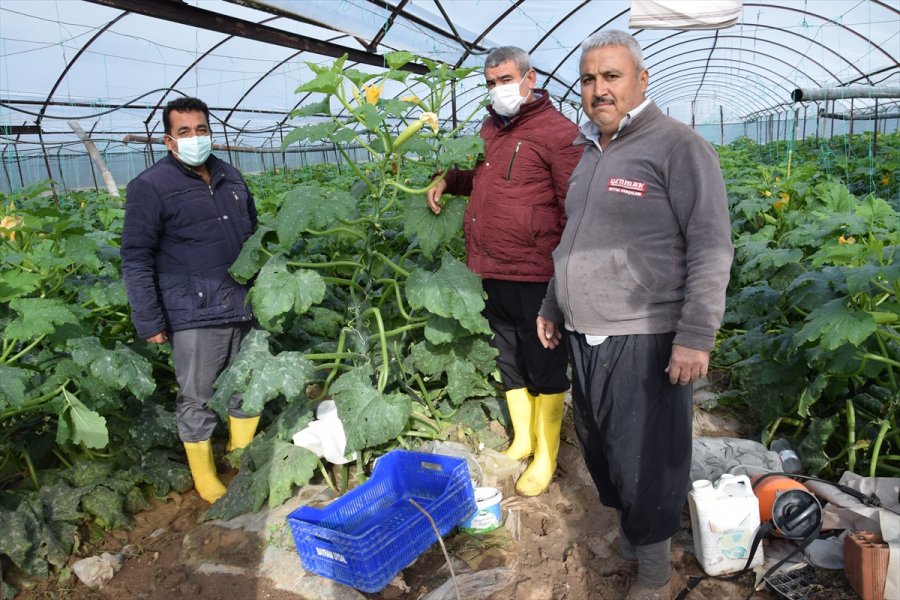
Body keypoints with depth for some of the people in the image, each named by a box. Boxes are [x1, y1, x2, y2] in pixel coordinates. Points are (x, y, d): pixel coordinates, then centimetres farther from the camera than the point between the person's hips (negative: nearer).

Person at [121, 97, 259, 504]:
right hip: (195, 316, -6)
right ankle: (204, 478, 22)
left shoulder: (230, 177, 11)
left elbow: (253, 235, 21)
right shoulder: (150, 187, -7)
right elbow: (135, 259, -8)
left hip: (245, 308, 6)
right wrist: (150, 321, -11)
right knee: (198, 400, 5)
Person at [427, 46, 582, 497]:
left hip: (535, 275, -7)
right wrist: (448, 180, 12)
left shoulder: (557, 131, -9)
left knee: (544, 366, 6)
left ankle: (546, 456, 21)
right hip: (490, 272, 8)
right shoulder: (490, 128, 15)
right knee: (509, 361, 18)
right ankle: (521, 440, 36)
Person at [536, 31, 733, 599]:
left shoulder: (679, 147, -9)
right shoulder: (590, 153, 15)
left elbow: (711, 249, -13)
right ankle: (627, 534, 39)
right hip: (587, 337, 8)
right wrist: (552, 306, 25)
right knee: (599, 449, 17)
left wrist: (696, 336, -18)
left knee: (646, 461, 3)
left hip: (645, 340, -7)